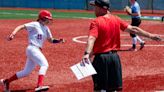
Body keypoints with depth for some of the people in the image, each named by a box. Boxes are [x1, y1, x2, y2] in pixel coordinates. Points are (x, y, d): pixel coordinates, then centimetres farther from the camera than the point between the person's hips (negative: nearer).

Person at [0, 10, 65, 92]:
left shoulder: (46, 29, 18)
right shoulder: (35, 25, -5)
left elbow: (51, 40, 24)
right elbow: (20, 27, -11)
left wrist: (59, 41, 5)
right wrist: (13, 34, -26)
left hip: (37, 50, 9)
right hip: (32, 48, -9)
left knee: (26, 72, 11)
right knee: (44, 64, -24)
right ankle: (39, 85, -37)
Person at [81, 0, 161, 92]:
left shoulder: (96, 22, -12)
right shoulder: (116, 20, 5)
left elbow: (92, 38, -27)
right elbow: (132, 29, 6)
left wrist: (87, 53, -41)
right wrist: (150, 35, 13)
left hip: (100, 57, -5)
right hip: (114, 57, 6)